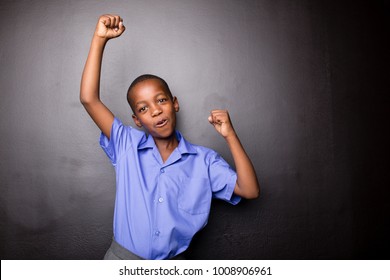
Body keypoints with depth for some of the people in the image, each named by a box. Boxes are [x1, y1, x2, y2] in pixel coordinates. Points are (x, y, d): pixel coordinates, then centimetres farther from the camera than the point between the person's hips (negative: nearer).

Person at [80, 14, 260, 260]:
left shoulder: (204, 160, -6)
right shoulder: (128, 146, -5)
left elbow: (250, 190, -12)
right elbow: (89, 99, -11)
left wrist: (230, 135, -18)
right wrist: (100, 39, -16)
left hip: (172, 261, 0)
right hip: (122, 258, 0)